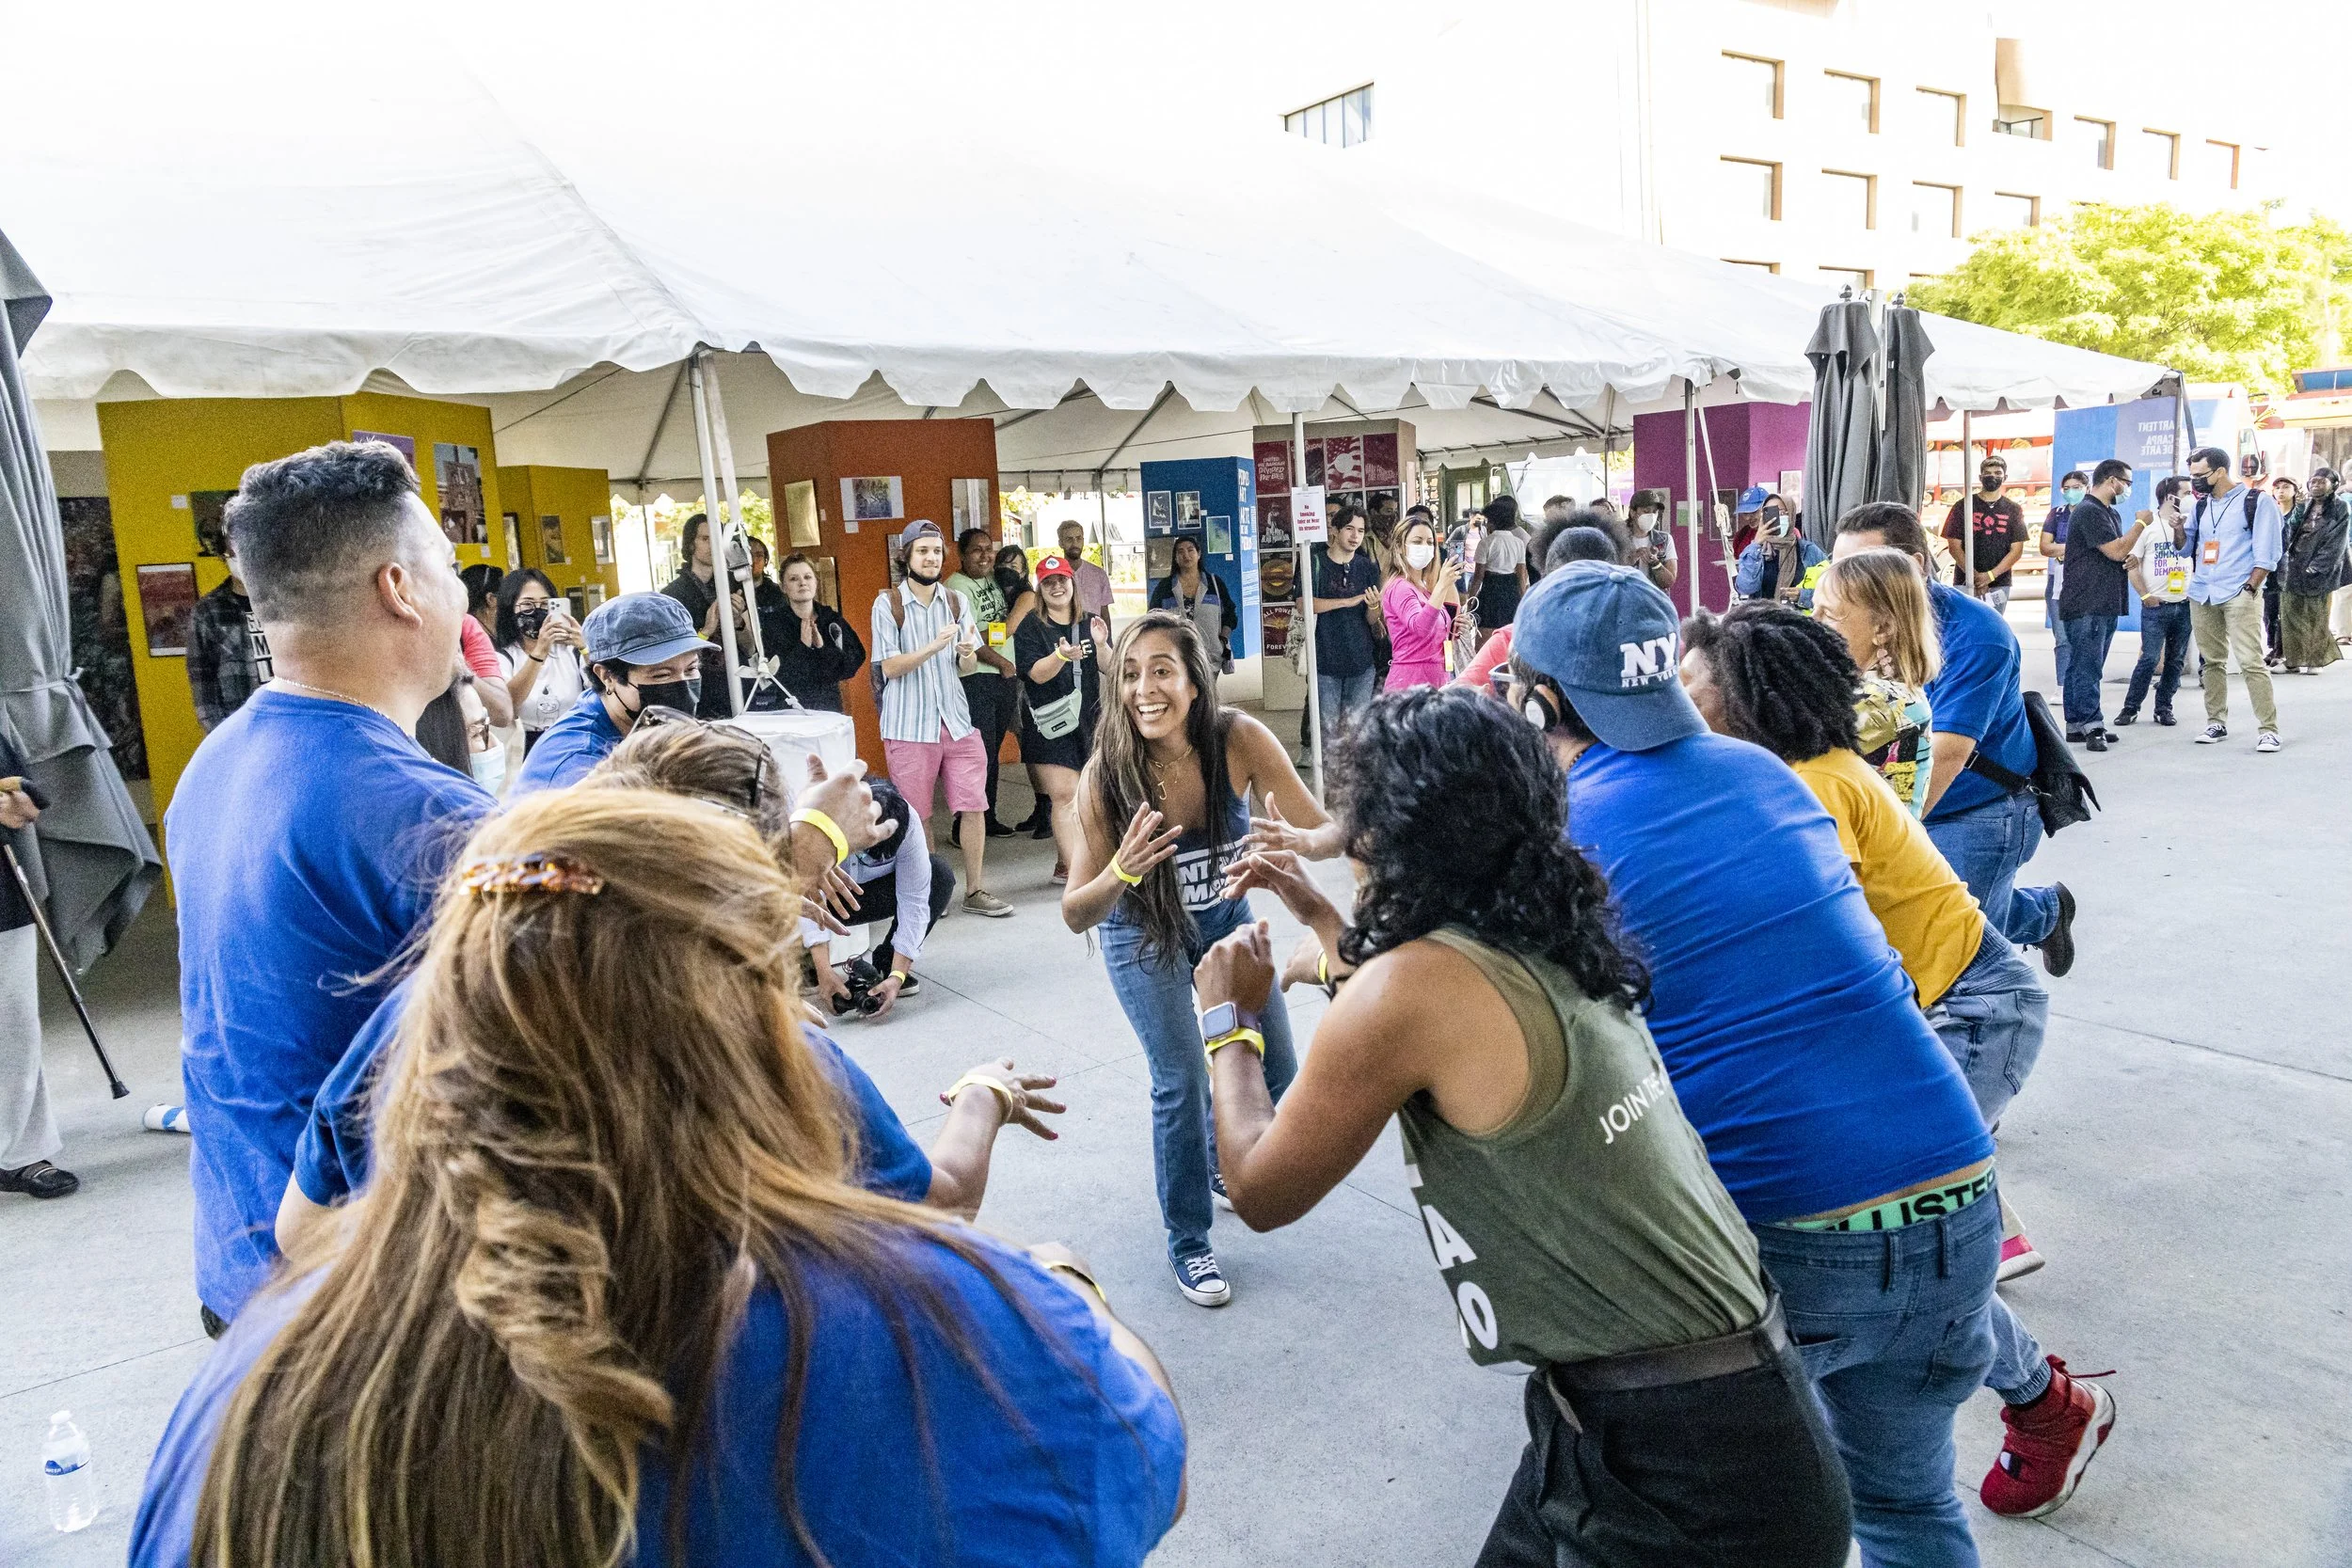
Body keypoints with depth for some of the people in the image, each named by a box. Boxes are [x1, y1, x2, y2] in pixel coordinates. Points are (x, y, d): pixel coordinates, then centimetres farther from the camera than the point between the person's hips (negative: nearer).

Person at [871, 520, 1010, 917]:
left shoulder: (957, 601, 9)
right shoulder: (888, 603, -4)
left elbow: (969, 664, 10)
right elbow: (890, 667, -10)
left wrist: (967, 651, -14)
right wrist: (935, 646, -22)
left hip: (955, 717, 4)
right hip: (909, 724, -3)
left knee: (973, 805, 1)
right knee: (916, 815, 5)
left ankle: (975, 891, 11)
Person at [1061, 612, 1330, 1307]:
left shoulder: (1239, 740, -29)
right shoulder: (1106, 775, -31)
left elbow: (1332, 831, -27)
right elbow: (1076, 915, -26)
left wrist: (1299, 843, -51)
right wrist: (1118, 874, -47)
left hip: (1226, 919, 3)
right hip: (1145, 934, -3)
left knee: (1275, 1069, 9)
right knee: (1183, 1081, -13)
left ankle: (1221, 1162, 42)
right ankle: (1187, 1244, 12)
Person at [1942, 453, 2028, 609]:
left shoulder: (2013, 509, 9)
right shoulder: (1963, 506, 4)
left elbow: (2017, 550, 4)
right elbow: (1955, 547, -1)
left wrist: (1990, 575, -11)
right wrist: (1974, 576, -14)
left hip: (1999, 584, 2)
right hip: (1966, 583, -2)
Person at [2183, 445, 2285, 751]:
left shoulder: (2256, 500, -3)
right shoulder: (2201, 505, 13)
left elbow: (2267, 551, -6)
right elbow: (2187, 547, 18)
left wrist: (2250, 588, -13)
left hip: (2239, 594, -5)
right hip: (2201, 594, 6)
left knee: (2250, 662, -10)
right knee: (2213, 662, 9)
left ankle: (2269, 729, -8)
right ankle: (2216, 723, 15)